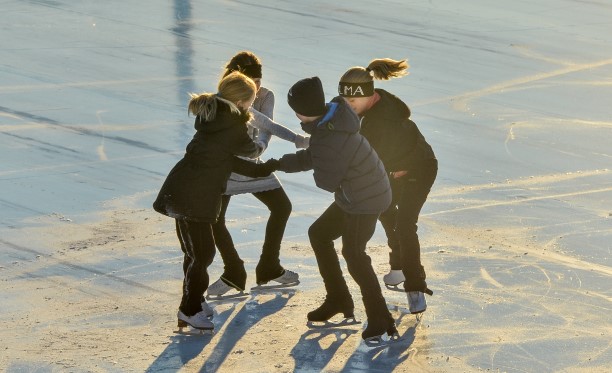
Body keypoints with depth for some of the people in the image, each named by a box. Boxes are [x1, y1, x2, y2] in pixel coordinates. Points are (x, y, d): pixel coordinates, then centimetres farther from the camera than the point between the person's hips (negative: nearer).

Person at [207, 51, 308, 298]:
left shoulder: (266, 96, -10)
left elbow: (265, 129, -25)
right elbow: (263, 123, -34)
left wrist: (259, 147, -47)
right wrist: (296, 139, -41)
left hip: (251, 163, 5)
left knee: (282, 206, 6)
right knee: (213, 218, -16)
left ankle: (269, 268, 19)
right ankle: (233, 274, 1)